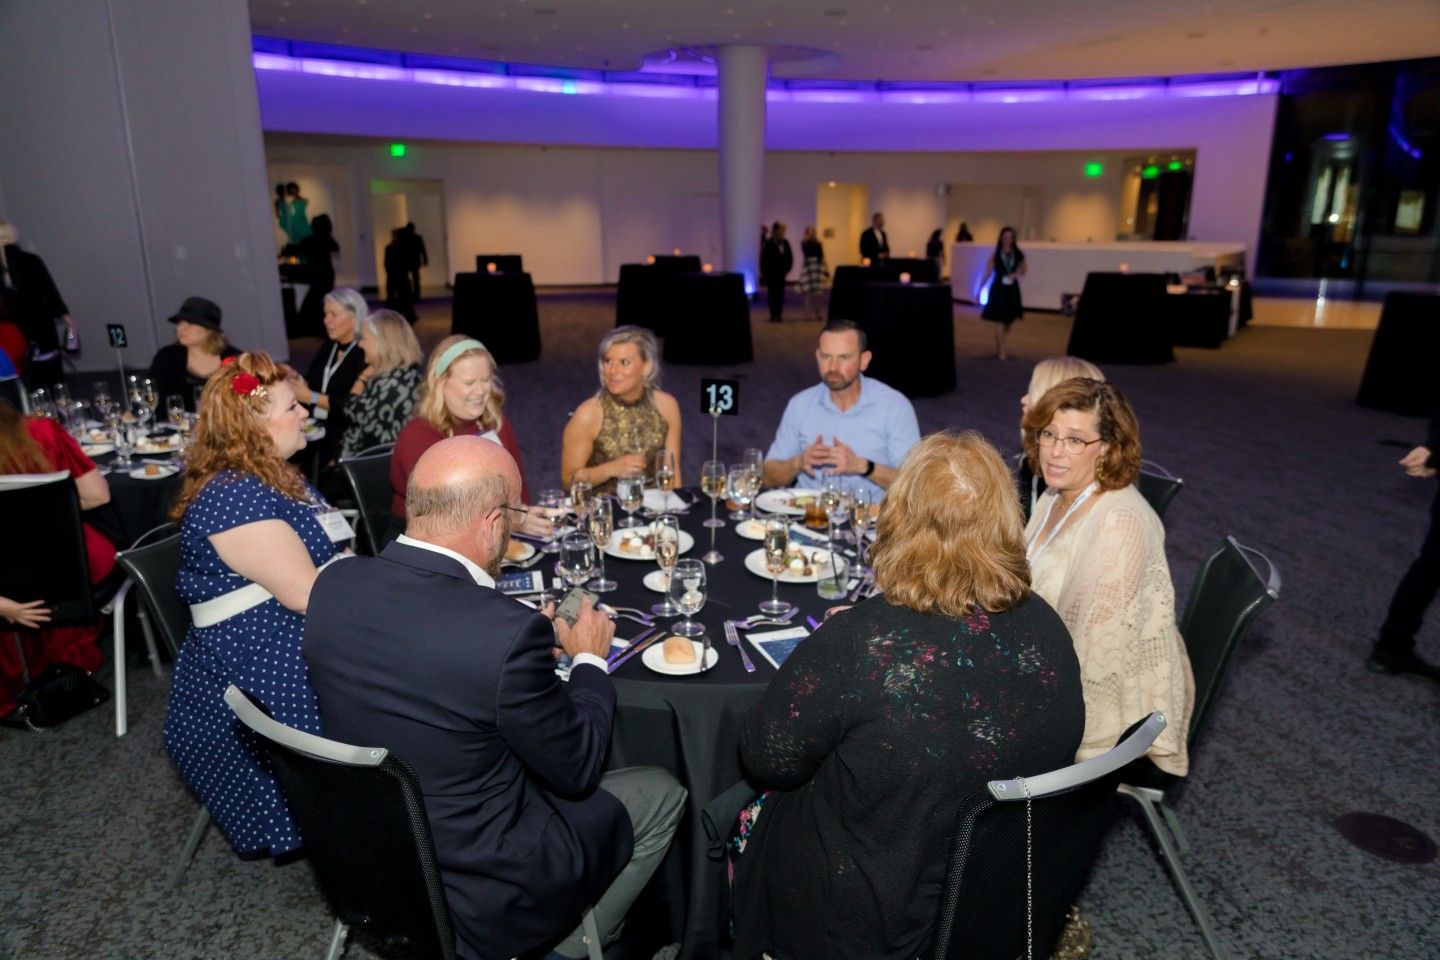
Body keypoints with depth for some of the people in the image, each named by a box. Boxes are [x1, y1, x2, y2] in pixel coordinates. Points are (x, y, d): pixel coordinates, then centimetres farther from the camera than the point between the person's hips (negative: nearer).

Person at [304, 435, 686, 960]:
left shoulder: (333, 584, -12)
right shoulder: (508, 630, -32)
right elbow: (576, 768, -17)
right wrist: (590, 661, -2)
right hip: (470, 899, -6)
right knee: (663, 794, 13)